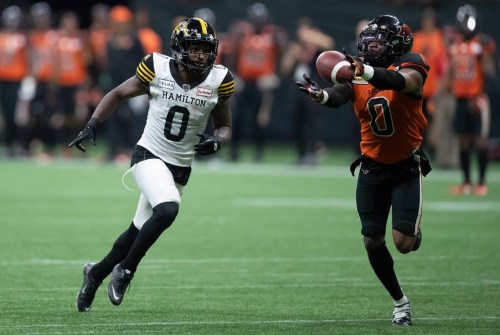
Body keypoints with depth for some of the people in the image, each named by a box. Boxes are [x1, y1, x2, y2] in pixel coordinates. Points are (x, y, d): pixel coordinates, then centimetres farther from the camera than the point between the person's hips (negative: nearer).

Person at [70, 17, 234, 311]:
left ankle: (96, 273, 34)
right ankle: (125, 270, -11)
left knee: (139, 232, 9)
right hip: (149, 156, -4)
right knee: (167, 210, -29)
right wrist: (91, 127, -4)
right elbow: (119, 94, 5)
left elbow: (225, 127, 8)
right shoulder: (157, 69, -9)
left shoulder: (218, 81, -4)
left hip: (180, 168, 4)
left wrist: (217, 141, -15)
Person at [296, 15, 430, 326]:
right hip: (373, 168, 4)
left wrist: (364, 70, -57)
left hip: (406, 168, -4)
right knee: (373, 241, 3)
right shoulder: (357, 73, -3)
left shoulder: (410, 67, -14)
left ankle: (415, 230, 27)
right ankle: (400, 301, 22)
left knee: (403, 242, -11)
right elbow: (338, 97, -24)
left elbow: (400, 82, -40)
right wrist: (319, 94, -48)